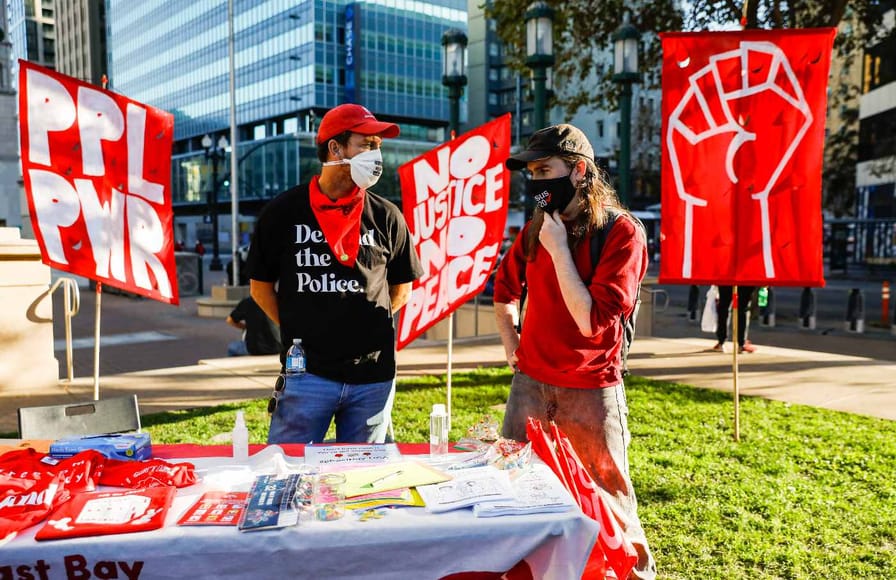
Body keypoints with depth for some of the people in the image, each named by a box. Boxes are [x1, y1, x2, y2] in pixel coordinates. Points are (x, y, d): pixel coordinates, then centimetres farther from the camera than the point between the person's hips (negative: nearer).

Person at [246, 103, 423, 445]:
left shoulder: (386, 217, 3)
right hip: (307, 373, -1)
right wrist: (298, 329, 4)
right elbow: (260, 286, 8)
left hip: (374, 375, 2)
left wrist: (366, 325, 5)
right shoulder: (283, 212, 0)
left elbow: (402, 287, 13)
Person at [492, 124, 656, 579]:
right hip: (529, 383, 6)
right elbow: (505, 289, 21)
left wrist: (558, 249, -19)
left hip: (590, 391, -5)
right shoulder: (535, 229, 4)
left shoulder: (621, 232, -13)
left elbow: (591, 320, -21)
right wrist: (510, 342, 11)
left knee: (610, 502, 7)